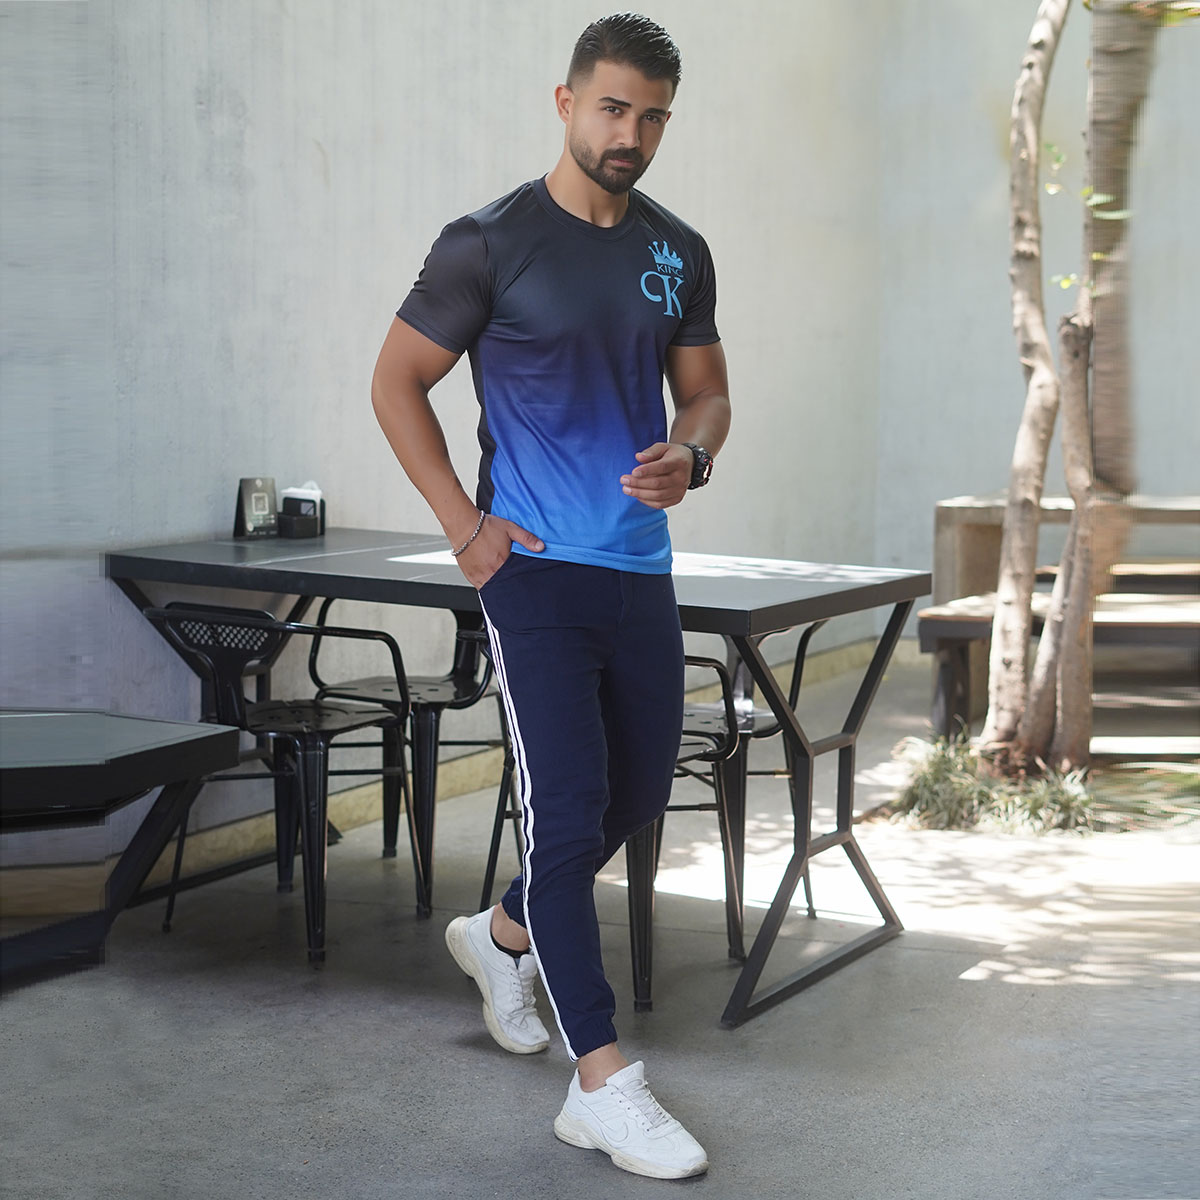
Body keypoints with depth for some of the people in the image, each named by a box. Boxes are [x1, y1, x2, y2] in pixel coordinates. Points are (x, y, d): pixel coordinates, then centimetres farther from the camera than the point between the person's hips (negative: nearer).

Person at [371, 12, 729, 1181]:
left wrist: (691, 455, -7)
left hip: (640, 569, 6)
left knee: (637, 794, 17)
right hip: (536, 568, -6)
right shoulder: (489, 245, -7)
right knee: (569, 807, -9)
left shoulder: (679, 253, 9)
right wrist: (465, 527, -7)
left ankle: (503, 934, 44)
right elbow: (397, 383, -1)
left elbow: (706, 391, 17)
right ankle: (601, 1086, -2)